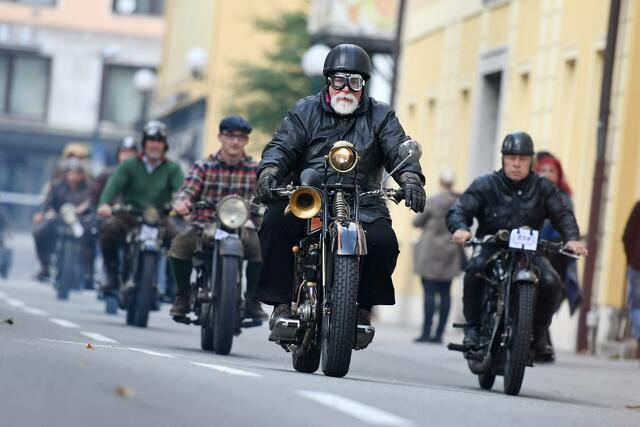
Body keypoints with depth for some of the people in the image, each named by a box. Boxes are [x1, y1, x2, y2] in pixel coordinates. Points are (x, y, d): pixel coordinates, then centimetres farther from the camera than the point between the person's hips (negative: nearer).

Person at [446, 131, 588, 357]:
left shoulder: (543, 188, 7)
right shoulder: (485, 186, 1)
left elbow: (563, 214, 0)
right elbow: (459, 209, -7)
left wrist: (572, 238, -21)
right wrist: (460, 228, -31)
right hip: (491, 248, -2)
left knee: (550, 281, -25)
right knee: (475, 268, -35)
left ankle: (538, 332, -2)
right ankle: (473, 328, -20)